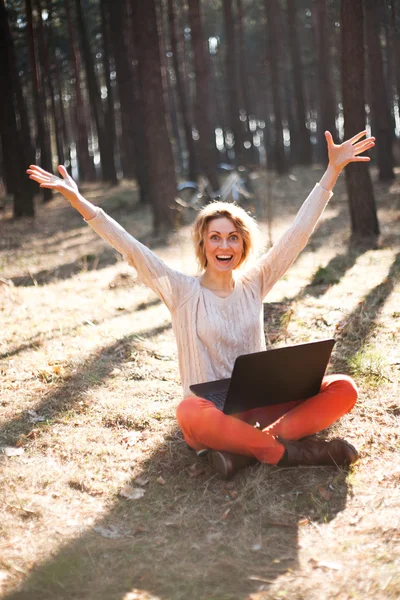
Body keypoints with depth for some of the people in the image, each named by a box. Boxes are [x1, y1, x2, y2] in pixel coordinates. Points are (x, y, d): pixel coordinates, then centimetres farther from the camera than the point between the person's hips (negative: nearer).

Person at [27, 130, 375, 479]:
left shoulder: (254, 283, 7)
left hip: (258, 405, 4)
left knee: (343, 390, -20)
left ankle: (245, 447, -28)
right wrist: (78, 201, -19)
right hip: (212, 410, -3)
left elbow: (299, 232, 4)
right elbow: (131, 249, -10)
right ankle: (289, 451, -28)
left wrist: (333, 170, 0)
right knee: (190, 413, -40)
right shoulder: (183, 292, -1)